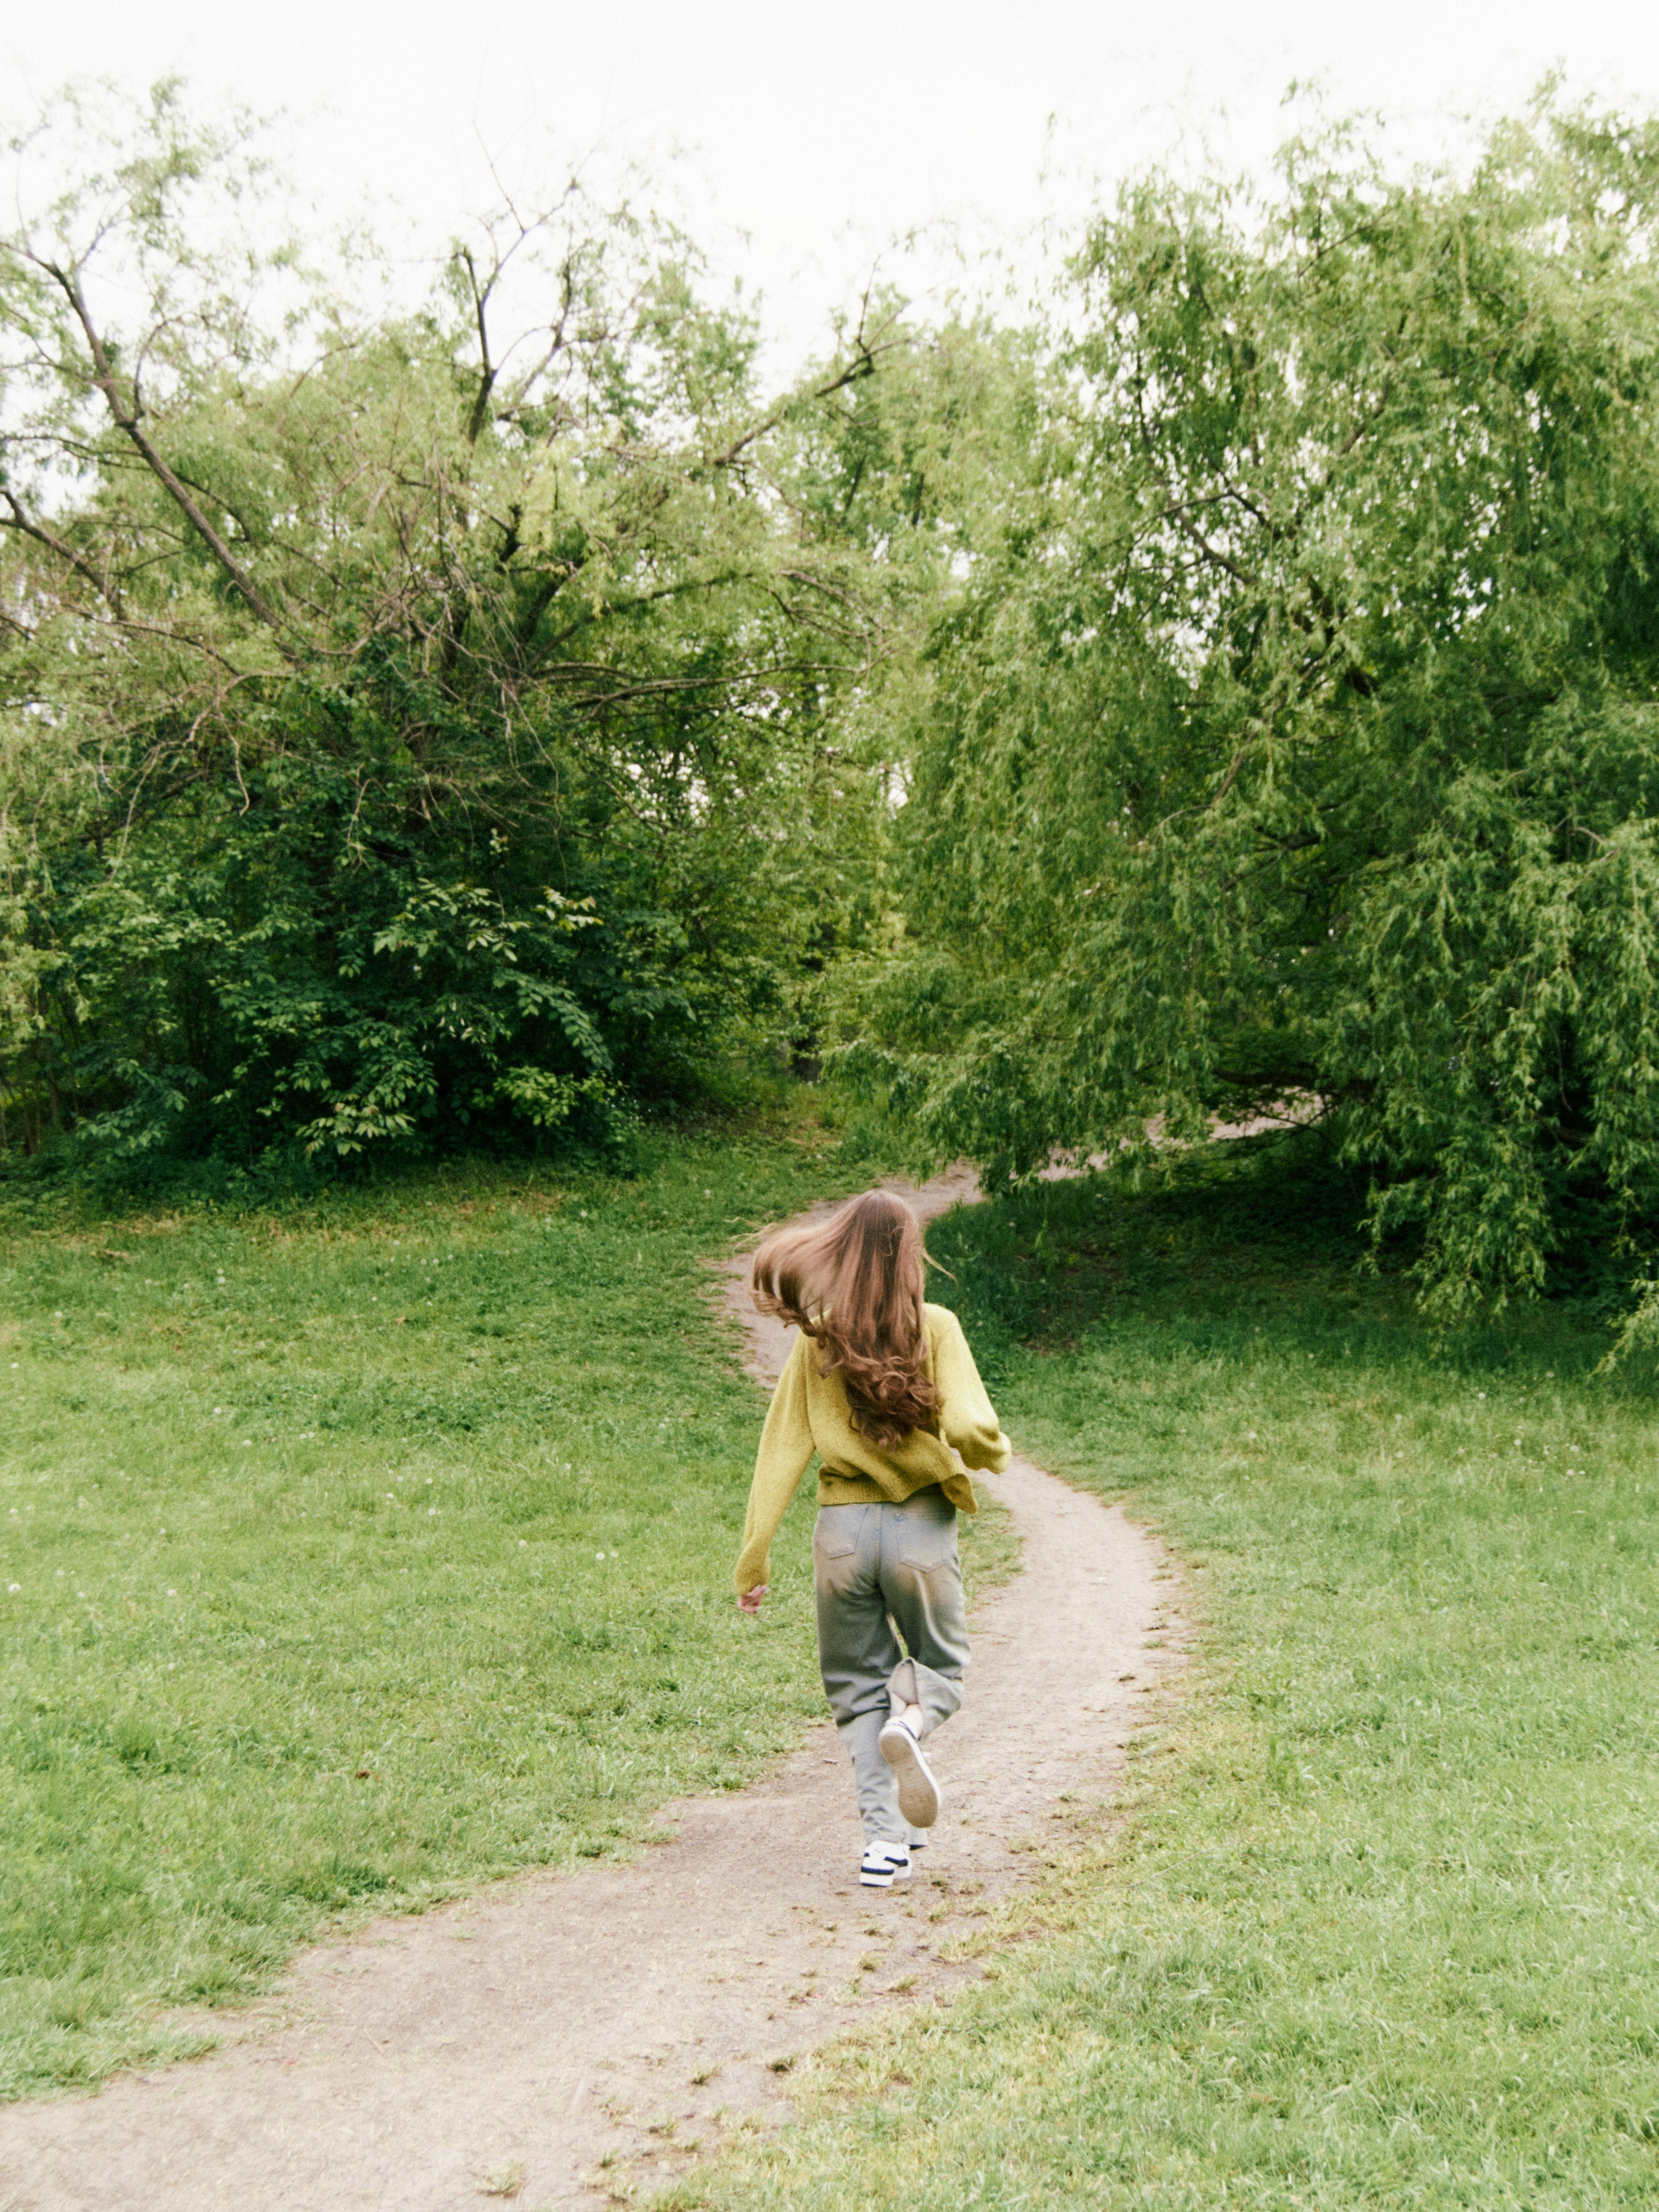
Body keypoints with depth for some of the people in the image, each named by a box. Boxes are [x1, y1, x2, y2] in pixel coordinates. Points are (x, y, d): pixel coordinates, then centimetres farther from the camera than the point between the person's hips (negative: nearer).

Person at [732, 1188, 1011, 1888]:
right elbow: (969, 1428, -18)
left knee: (858, 1686, 16)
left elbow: (782, 1450, -2)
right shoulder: (935, 1329, -7)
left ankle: (886, 1837, 5)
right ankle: (911, 1723, -14)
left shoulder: (815, 1339, -1)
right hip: (921, 1527, -1)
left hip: (842, 1530, 2)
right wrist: (996, 1456, 7)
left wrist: (753, 1559, 0)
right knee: (941, 1665, 20)